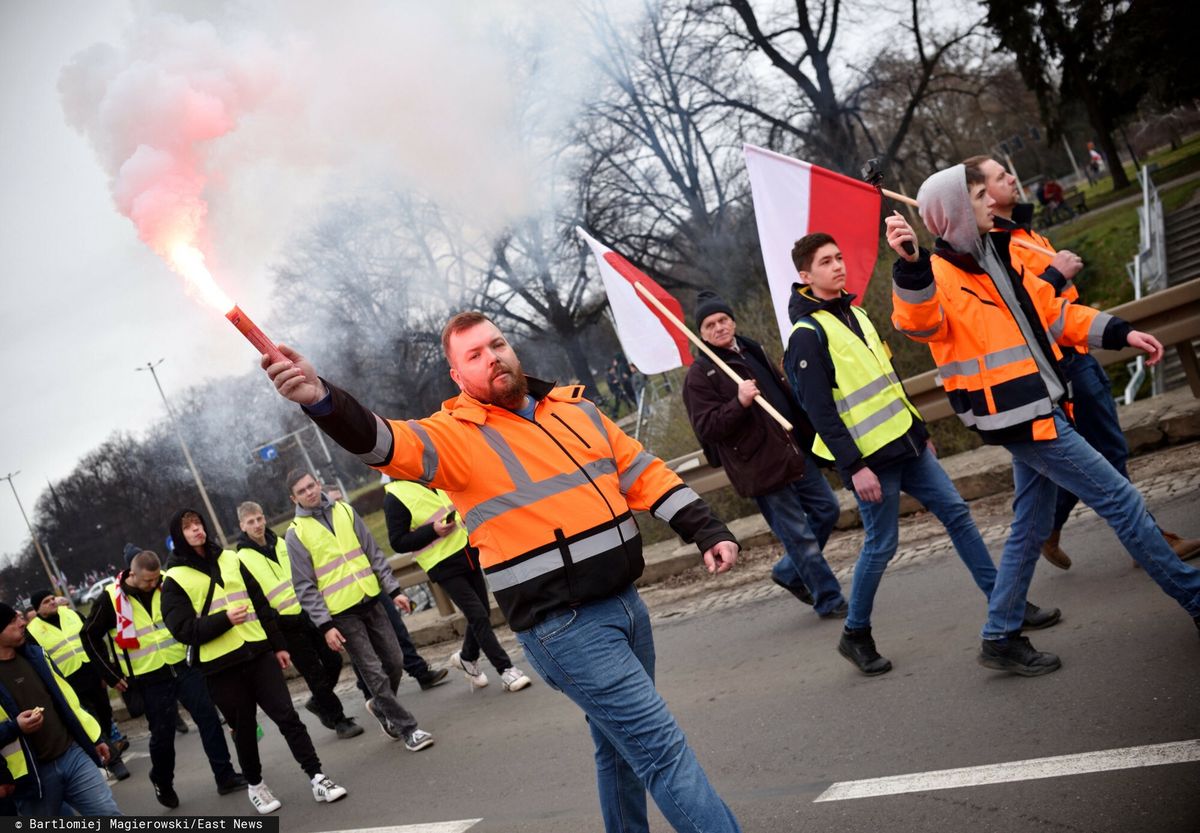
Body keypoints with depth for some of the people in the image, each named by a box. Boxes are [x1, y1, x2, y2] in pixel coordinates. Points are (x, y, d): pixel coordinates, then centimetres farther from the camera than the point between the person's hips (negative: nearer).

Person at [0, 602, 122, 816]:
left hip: (73, 754, 5)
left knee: (109, 813, 1)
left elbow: (66, 698, 18)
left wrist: (94, 738, 20)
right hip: (32, 774, -4)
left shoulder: (34, 654, 9)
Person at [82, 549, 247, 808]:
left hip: (184, 667, 3)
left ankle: (226, 777, 7)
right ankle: (162, 783, 29)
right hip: (150, 678, -3)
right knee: (163, 734, 3)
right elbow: (90, 636, -2)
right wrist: (112, 675, -2)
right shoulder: (111, 598, -10)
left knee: (209, 717, -1)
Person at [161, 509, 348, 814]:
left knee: (287, 716, -1)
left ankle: (317, 777, 4)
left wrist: (278, 645, 14)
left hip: (257, 652, 3)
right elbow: (182, 629, -11)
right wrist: (224, 620, -23)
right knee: (244, 728, 7)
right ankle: (255, 785, 27)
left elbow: (260, 604, 15)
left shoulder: (230, 559, 11)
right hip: (220, 665, -3)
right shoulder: (175, 579, -3)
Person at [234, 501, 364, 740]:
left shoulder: (281, 543, 9)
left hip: (308, 612, 6)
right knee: (315, 673, -2)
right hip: (286, 623, -5)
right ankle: (339, 721, 9)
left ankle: (319, 702, 29)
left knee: (333, 660, 6)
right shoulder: (242, 558, -9)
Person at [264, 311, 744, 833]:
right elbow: (382, 443, -24)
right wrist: (323, 401, -43)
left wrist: (705, 530, 8)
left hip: (624, 602, 7)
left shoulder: (575, 409, 12)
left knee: (622, 743, 20)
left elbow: (642, 472, 14)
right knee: (661, 746, -7)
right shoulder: (456, 435, -7)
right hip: (564, 627, -7)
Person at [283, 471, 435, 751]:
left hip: (370, 601, 4)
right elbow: (305, 587, -6)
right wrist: (325, 626, -11)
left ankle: (381, 706, 35)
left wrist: (393, 589, 4)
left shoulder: (344, 511, 7)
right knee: (375, 673, -4)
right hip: (342, 613, -4)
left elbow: (374, 553, 10)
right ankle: (407, 729, 5)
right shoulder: (296, 534, -4)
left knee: (395, 662, 8)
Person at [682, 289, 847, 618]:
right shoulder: (699, 375, -9)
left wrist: (808, 434, 21)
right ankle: (829, 601, 13)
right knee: (799, 536, -1)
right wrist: (739, 402, -30)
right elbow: (706, 428, -18)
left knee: (826, 510, 11)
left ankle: (788, 572, 29)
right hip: (761, 467, -8)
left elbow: (786, 393, 25)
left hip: (796, 452, 8)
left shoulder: (752, 351, 15)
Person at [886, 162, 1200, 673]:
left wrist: (1120, 334, 13)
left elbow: (1053, 313, 20)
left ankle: (1001, 637, 24)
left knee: (1031, 528, 14)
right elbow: (917, 320, -36)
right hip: (1020, 416, -9)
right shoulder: (939, 274, -14)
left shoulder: (995, 258, 12)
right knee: (1121, 501, -2)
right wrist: (910, 265, -54)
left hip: (1038, 410, 9)